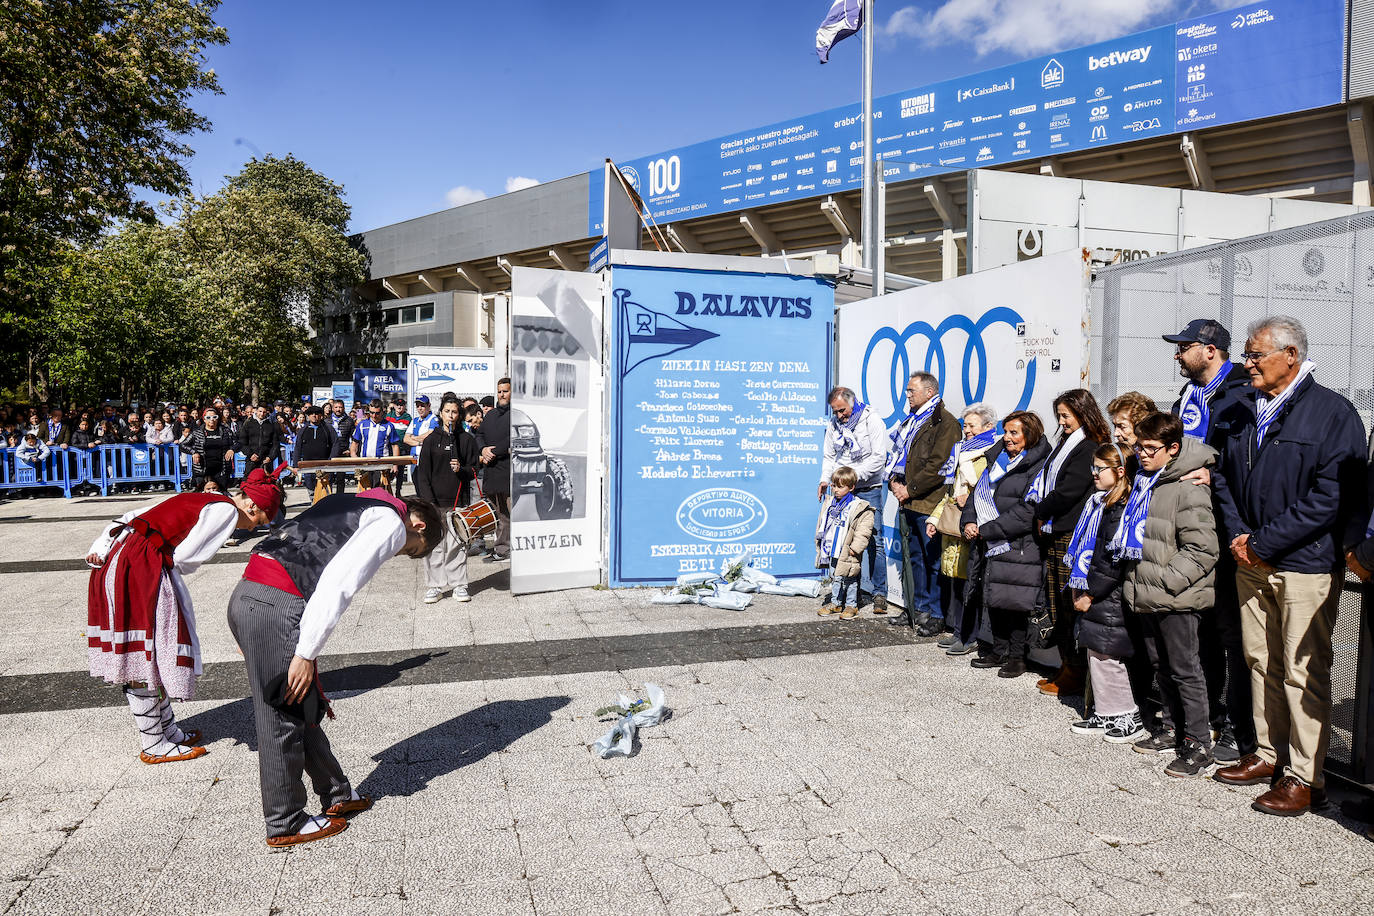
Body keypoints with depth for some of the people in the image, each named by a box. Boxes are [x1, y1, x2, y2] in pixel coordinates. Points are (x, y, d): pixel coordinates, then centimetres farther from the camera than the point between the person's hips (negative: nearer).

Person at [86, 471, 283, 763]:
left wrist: (100, 550, 9)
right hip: (142, 568, -9)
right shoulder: (227, 509, -7)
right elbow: (185, 558, -13)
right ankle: (154, 746, 11)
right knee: (145, 658, 0)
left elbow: (131, 518, 16)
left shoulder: (200, 499, 20)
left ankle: (169, 732, 28)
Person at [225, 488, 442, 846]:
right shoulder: (392, 523, -4)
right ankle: (285, 824, 20)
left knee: (304, 709, 19)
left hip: (246, 594, 10)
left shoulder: (361, 504, 25)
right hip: (275, 605, -10)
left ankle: (336, 795, 33)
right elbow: (336, 585, -16)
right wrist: (306, 654, -15)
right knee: (284, 718, 5)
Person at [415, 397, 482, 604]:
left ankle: (459, 585, 11)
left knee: (458, 545, 2)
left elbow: (474, 469, 9)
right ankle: (435, 586, 9)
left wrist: (461, 470, -13)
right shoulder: (431, 439, 6)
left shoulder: (467, 439, 7)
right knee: (434, 545, 0)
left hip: (458, 501, 0)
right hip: (435, 501, 0)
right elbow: (423, 472, 2)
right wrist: (428, 500, -8)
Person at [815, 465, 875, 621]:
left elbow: (863, 532, -15)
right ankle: (835, 603, 30)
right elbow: (822, 525, 18)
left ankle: (851, 605, 19)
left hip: (847, 554, -6)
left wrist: (855, 548, -20)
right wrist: (820, 542, 16)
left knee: (849, 580, 5)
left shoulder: (859, 507, -13)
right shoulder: (829, 503, 7)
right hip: (831, 552, 6)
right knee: (835, 579, 18)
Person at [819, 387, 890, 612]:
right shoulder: (834, 423, 9)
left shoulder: (872, 420, -7)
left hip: (868, 489, -5)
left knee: (874, 542, -7)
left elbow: (879, 457, -11)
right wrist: (825, 479, 3)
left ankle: (880, 594, 0)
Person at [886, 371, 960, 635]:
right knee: (916, 557, 15)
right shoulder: (912, 421, 18)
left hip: (929, 504, -9)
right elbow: (896, 453, 21)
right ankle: (920, 610, 26)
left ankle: (936, 616, 5)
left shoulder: (945, 422, -10)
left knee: (933, 559, -3)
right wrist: (894, 481, 3)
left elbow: (937, 467, -17)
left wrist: (910, 489, -14)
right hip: (910, 503, 9)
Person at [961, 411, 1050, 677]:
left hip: (1019, 547, -7)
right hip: (991, 545, 7)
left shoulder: (1039, 467, -10)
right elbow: (978, 492, 17)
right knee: (994, 599, 13)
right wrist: (969, 521, -2)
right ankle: (999, 652, 26)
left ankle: (1017, 656, 13)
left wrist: (986, 530, -17)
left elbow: (1027, 513, -17)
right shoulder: (997, 459, 15)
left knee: (1015, 602, -1)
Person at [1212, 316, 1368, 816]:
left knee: (1303, 671, -2)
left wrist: (1265, 542, -15)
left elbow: (1331, 497, -15)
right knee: (1261, 662, 13)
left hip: (1305, 563, -6)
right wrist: (1237, 534, 2)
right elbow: (1225, 476, 18)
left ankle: (1305, 778, 8)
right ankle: (1268, 754, 26)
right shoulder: (1245, 412, 13)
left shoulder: (1333, 412, -8)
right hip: (1253, 563, 6)